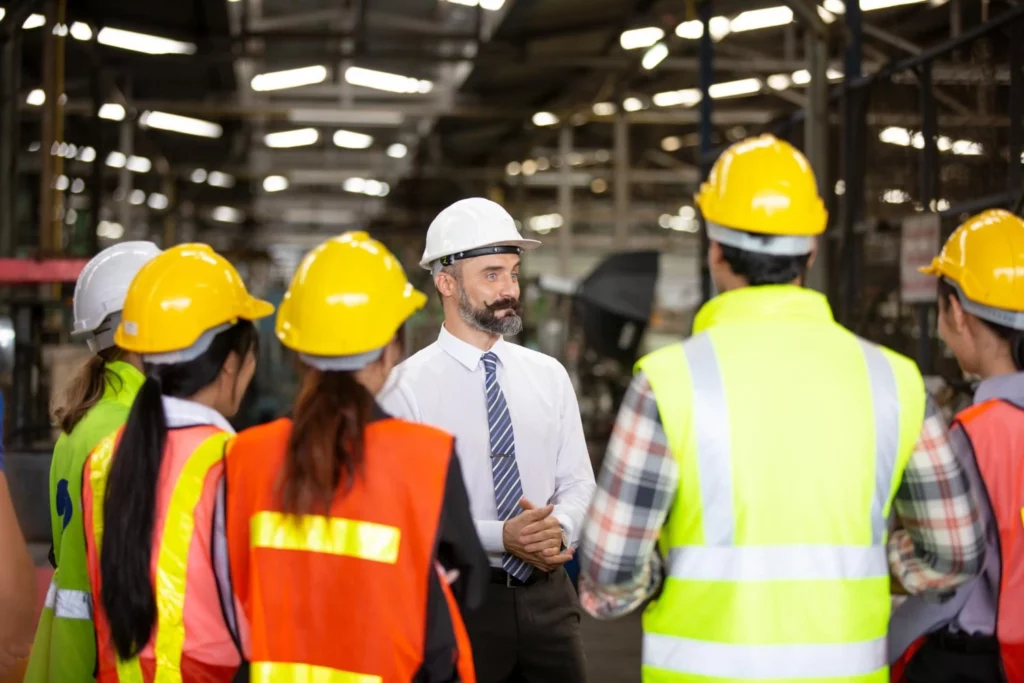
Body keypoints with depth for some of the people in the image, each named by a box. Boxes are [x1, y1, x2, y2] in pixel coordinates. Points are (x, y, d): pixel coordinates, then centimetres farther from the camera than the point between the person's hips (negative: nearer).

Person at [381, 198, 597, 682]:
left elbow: (577, 482, 8)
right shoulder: (409, 387, -7)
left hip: (548, 594, 4)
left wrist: (559, 528, -13)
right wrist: (499, 537, -23)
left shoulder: (549, 375, 7)